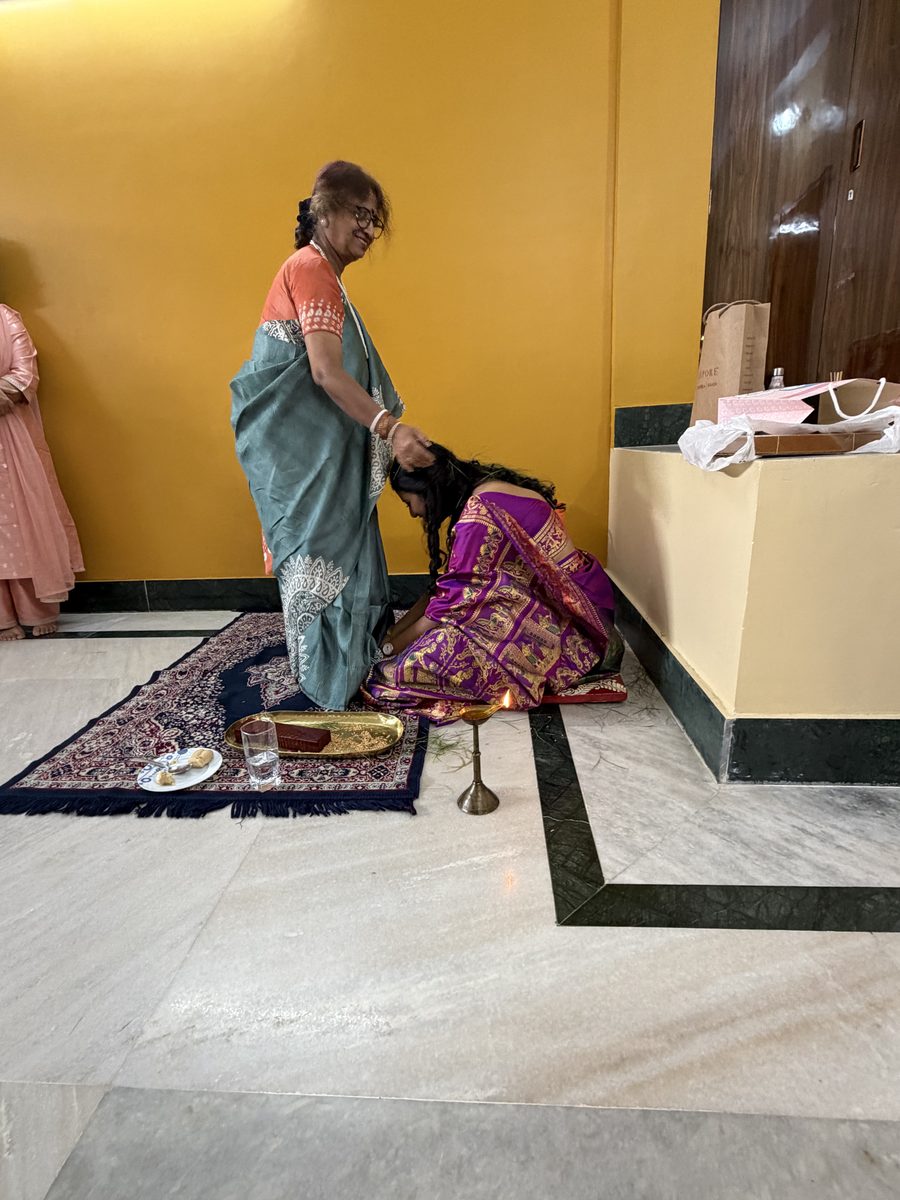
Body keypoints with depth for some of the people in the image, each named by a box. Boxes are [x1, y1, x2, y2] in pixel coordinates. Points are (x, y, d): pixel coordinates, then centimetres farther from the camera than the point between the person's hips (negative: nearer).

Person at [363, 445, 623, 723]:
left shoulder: (478, 511, -20)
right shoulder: (484, 494, 10)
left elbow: (454, 601, -17)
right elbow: (447, 586, 13)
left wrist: (394, 645, -4)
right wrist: (396, 629, 11)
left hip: (569, 613, -10)